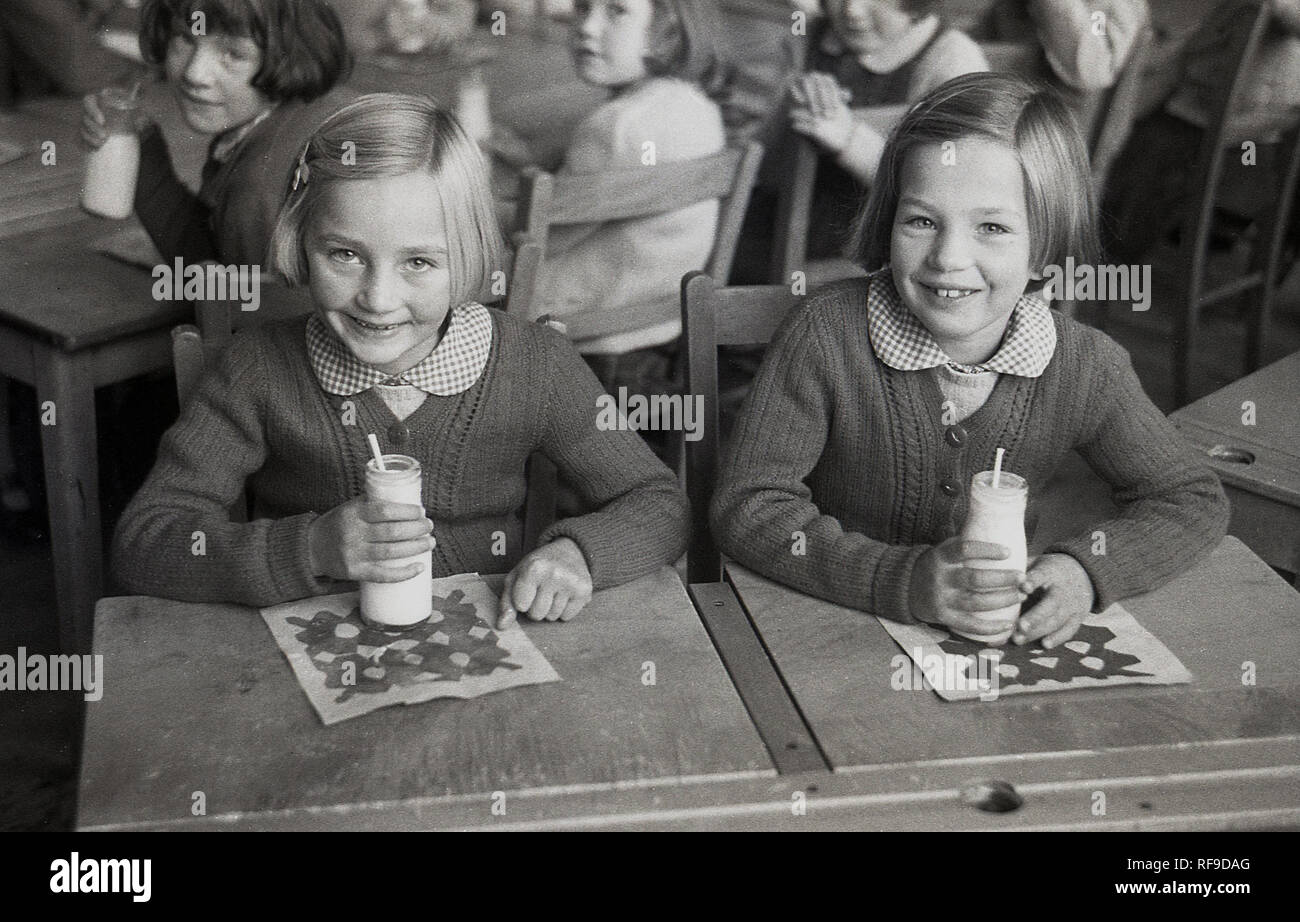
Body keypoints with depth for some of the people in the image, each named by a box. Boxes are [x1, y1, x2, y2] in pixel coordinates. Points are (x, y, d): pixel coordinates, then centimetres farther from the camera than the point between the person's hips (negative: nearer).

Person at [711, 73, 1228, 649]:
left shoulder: (1084, 367, -8)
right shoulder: (828, 336, -16)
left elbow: (1193, 499, 2)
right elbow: (747, 507, -17)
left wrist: (1085, 570, -19)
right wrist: (907, 581, -30)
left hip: (1005, 642, 2)